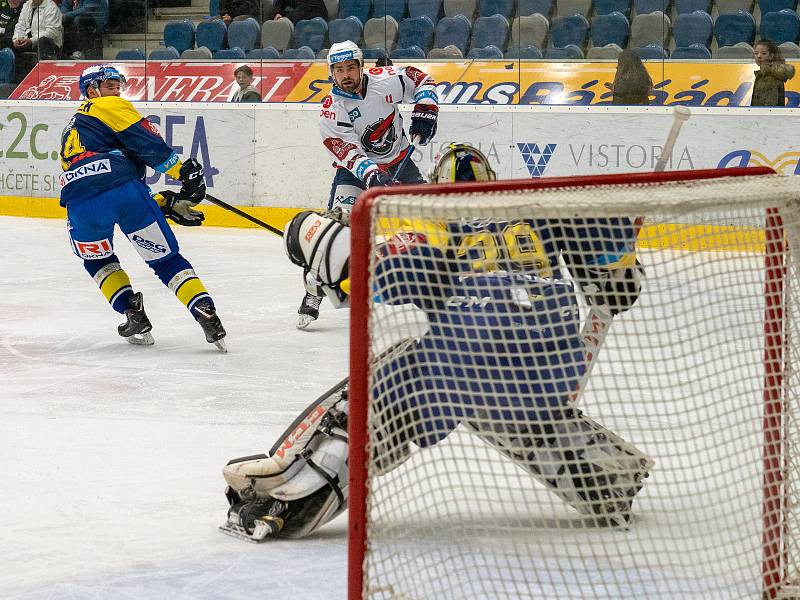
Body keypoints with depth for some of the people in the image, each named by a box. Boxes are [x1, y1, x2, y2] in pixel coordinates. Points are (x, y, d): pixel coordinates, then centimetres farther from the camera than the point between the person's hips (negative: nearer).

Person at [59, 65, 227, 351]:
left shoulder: (72, 128, 38)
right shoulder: (109, 107, 18)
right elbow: (146, 143, 0)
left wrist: (166, 203, 24)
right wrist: (185, 170, 4)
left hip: (81, 206, 4)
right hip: (123, 190, -4)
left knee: (97, 260, 31)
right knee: (166, 259, 6)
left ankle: (133, 316, 17)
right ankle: (207, 315, -4)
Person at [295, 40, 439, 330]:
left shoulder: (385, 80, -14)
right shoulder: (332, 110, -20)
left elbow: (420, 79, 3)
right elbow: (346, 150, -28)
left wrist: (425, 111, -11)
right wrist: (371, 174, -43)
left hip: (399, 161, 3)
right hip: (355, 168, -3)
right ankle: (314, 292, -17)